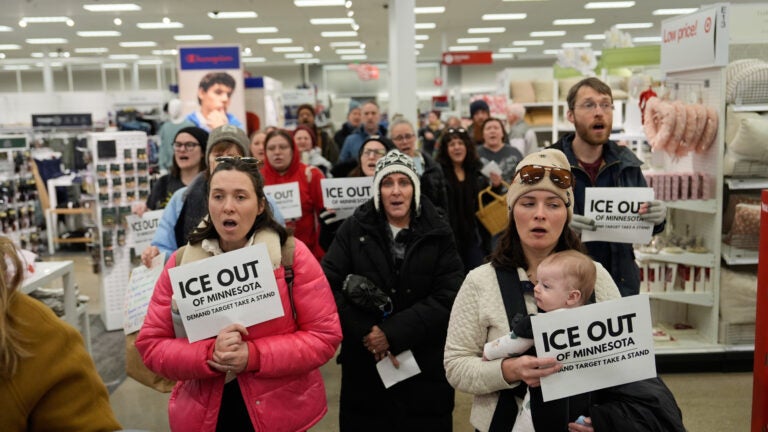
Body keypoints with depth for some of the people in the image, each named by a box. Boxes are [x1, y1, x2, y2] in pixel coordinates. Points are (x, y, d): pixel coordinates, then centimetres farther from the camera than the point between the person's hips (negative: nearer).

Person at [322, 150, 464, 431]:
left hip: (426, 367, 0)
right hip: (364, 364, 0)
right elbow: (328, 286, -7)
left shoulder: (438, 234, -1)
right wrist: (365, 332, -17)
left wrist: (392, 333, -17)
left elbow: (448, 297, -10)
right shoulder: (353, 230, 1)